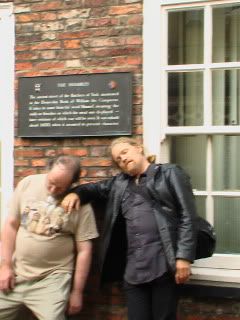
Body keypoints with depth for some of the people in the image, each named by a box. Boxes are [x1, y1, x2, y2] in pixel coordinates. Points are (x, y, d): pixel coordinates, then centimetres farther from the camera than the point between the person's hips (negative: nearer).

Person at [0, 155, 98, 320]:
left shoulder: (81, 204, -9)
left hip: (52, 278, -3)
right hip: (14, 274, 3)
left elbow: (84, 250, -5)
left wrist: (77, 292, -4)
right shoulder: (28, 184, -2)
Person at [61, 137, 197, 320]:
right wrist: (76, 193, 8)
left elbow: (187, 216, -2)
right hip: (132, 268, 5)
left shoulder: (170, 174, 6)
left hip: (163, 264, -4)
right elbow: (95, 189, 33)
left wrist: (184, 257, -12)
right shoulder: (119, 183, 19)